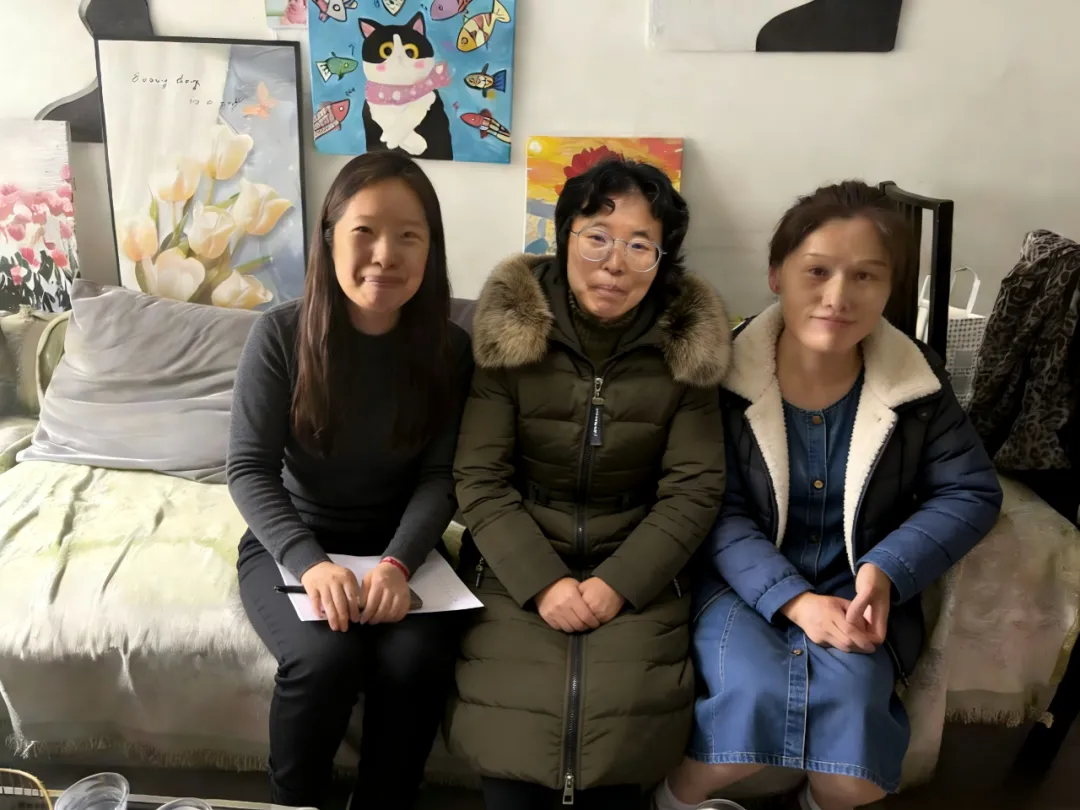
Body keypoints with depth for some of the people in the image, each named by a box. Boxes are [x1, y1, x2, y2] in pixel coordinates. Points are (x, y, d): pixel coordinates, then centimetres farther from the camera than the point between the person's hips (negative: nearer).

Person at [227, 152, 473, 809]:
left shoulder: (449, 349, -8)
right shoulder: (281, 334, -13)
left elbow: (440, 477, -9)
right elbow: (249, 469, -12)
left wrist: (398, 563, -27)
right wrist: (310, 563, -27)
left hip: (400, 545, 1)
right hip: (291, 543, -1)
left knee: (418, 660, -25)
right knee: (325, 658, -27)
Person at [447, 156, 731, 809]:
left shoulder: (686, 345, -3)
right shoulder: (511, 331, -6)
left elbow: (694, 490, -4)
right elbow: (479, 480, -7)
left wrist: (616, 583, -14)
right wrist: (543, 582, -17)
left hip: (636, 573, 1)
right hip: (520, 568, 0)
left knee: (624, 726, -17)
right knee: (517, 735, -17)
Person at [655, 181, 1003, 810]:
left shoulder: (918, 379, -5)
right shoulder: (725, 374, -13)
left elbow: (971, 492, 1)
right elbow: (720, 513, -12)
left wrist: (889, 570, -16)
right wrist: (792, 599, -25)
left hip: (855, 591, 2)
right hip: (742, 582, -1)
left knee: (850, 704, -26)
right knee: (756, 698, -28)